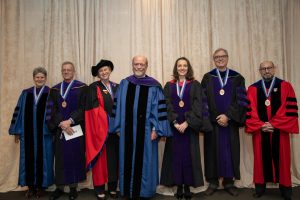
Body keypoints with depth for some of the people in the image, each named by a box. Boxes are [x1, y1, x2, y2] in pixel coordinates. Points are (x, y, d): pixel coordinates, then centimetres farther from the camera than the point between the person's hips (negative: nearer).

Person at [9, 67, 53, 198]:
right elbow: (19, 112, 9)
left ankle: (40, 186, 21)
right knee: (29, 158, 8)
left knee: (42, 158, 6)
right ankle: (30, 186, 23)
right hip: (28, 133, 3)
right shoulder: (26, 93, 9)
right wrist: (16, 131, 6)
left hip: (44, 133, -3)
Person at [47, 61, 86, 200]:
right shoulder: (54, 90, 11)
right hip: (59, 130, 3)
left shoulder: (81, 88, 1)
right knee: (60, 158, 6)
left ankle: (73, 187, 15)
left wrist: (70, 121, -16)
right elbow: (52, 110, 3)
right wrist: (62, 124, -12)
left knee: (75, 157, 2)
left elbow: (83, 108, -6)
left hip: (76, 129, -2)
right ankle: (59, 187, 20)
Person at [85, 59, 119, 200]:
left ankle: (113, 187, 22)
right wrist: (107, 123, -16)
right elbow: (94, 108, -11)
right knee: (101, 158, 3)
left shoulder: (117, 87, 13)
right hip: (100, 128, -4)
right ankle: (100, 189, 15)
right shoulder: (93, 88, -2)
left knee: (114, 157, 10)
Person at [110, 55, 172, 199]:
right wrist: (118, 127, 4)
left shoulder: (154, 86, -1)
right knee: (128, 160, 11)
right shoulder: (124, 84, 7)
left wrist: (155, 129, -9)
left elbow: (159, 109, -4)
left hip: (146, 130, -2)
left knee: (144, 160, 7)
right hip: (127, 130, 2)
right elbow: (118, 107, 7)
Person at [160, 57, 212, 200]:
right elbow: (167, 106, -1)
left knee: (189, 155, 2)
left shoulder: (195, 85, 4)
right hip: (174, 126, 1)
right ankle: (179, 186, 15)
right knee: (176, 155, 4)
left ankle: (187, 186, 14)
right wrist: (174, 123, -14)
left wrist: (187, 122, -16)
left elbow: (198, 106, -5)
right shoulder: (169, 86, 8)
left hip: (190, 126, -1)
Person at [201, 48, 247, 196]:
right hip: (212, 122, 0)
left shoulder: (237, 78, 5)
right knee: (213, 151, 4)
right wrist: (216, 118, -11)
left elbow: (241, 100, -2)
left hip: (230, 122, 1)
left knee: (229, 151, 5)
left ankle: (229, 182, 19)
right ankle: (213, 182, 17)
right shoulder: (207, 78, 4)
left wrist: (227, 116, -13)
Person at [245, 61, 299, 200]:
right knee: (261, 159, 8)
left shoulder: (285, 86, 2)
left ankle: (285, 189, 24)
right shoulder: (252, 89, 5)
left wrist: (274, 124, -13)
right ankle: (260, 187, 21)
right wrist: (260, 125, -12)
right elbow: (250, 111, -1)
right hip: (259, 131, 1)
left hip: (279, 130, 0)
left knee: (281, 159, 8)